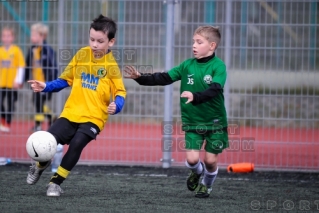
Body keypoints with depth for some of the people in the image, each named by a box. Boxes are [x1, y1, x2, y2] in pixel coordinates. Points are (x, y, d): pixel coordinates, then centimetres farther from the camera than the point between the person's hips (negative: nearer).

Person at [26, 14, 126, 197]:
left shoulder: (111, 65, -7)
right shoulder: (82, 55, 5)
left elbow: (120, 93, -7)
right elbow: (66, 79, 15)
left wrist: (116, 106, -28)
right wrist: (46, 87, 2)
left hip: (94, 117, -3)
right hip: (71, 113, 3)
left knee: (76, 144, -25)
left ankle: (56, 183, -7)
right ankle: (41, 165, 29)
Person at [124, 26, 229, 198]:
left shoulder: (218, 66, -13)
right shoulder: (187, 65, 0)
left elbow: (214, 89, -28)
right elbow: (164, 78, -1)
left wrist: (195, 97, -44)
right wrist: (140, 77, -12)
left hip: (214, 121, -3)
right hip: (192, 121, 3)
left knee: (210, 160, 1)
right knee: (192, 158, -9)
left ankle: (206, 184, 32)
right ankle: (196, 172, 27)